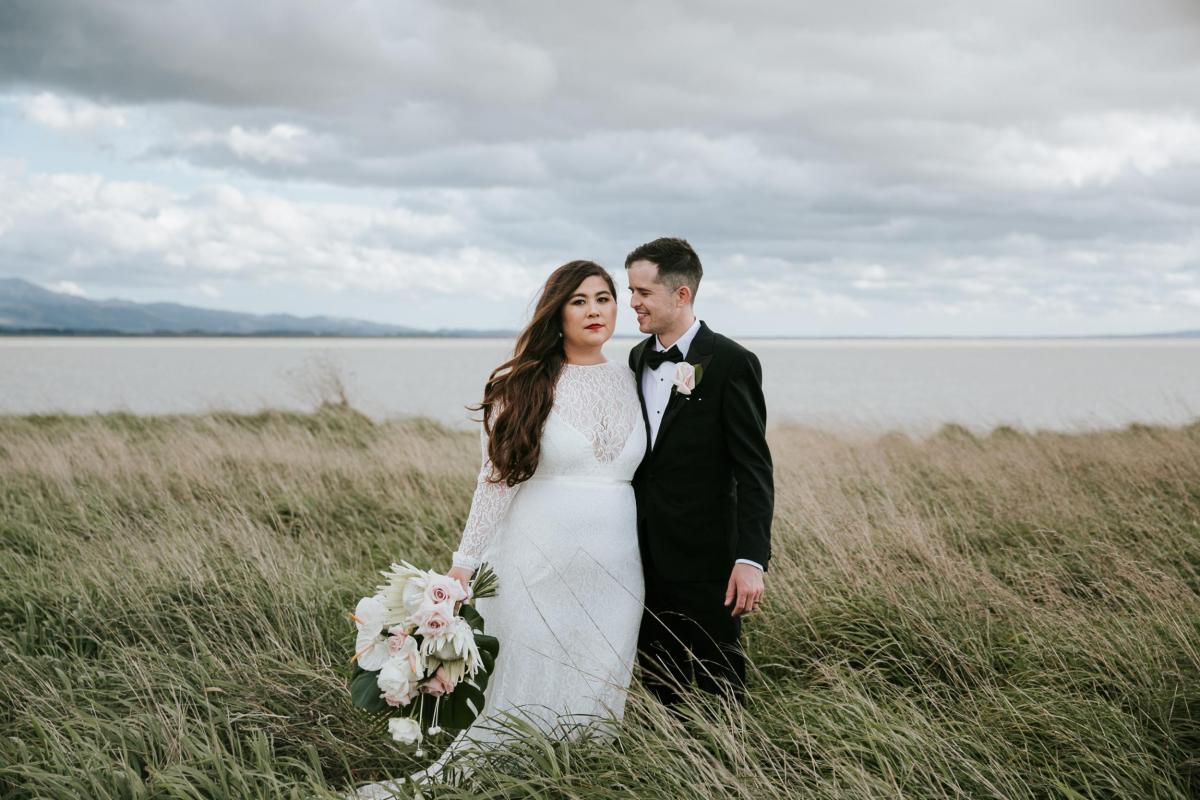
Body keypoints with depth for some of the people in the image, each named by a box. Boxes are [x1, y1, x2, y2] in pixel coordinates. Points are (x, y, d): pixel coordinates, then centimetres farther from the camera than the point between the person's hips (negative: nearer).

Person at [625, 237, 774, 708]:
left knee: (718, 686, 3)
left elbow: (754, 469, -14)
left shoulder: (730, 363, -11)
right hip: (647, 559, 7)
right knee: (658, 683, 13)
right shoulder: (639, 358, 10)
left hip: (704, 562, -6)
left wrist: (751, 559, -20)